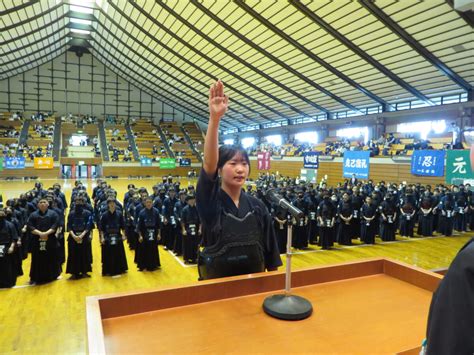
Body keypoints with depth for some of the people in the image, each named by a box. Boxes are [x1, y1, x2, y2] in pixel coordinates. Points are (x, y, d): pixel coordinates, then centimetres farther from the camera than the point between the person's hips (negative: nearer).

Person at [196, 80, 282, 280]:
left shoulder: (256, 206, -2)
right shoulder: (210, 202, -13)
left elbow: (269, 247, 3)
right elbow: (209, 163, -29)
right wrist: (215, 118, -39)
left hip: (254, 282, 3)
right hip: (217, 282, -3)